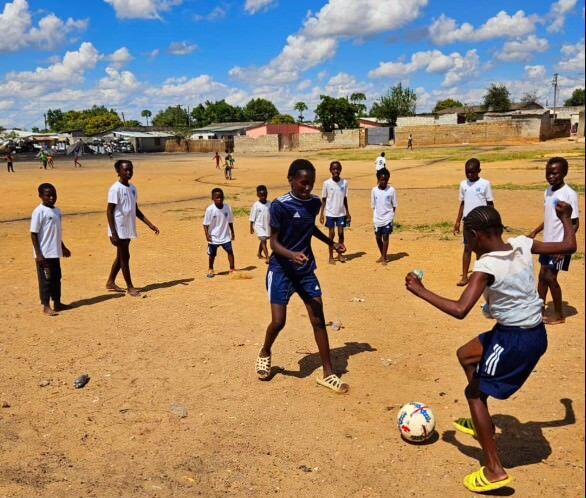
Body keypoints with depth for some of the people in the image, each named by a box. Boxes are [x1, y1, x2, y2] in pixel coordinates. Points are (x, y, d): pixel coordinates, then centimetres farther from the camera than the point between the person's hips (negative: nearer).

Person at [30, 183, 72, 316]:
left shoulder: (57, 211, 9)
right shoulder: (39, 212, -14)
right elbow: (33, 234, -15)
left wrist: (63, 247, 25)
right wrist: (38, 254, -19)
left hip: (55, 252, 8)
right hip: (44, 254, -8)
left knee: (57, 278, 15)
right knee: (46, 279, 0)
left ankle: (57, 303, 26)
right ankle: (46, 306, 8)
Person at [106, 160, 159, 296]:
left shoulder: (132, 188, 9)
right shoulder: (115, 189, -15)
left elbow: (136, 210, 16)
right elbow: (109, 211, -15)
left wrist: (150, 225, 11)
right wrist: (113, 233, -20)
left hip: (128, 229, 8)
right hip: (119, 230, -8)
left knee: (121, 256, 16)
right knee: (125, 257, 0)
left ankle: (111, 282, 29)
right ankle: (130, 287, 10)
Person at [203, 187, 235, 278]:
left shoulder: (227, 208, -6)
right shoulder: (210, 209, -14)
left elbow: (230, 221, 5)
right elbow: (206, 224, -10)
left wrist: (232, 232, 7)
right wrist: (207, 235, -18)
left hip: (225, 236, 2)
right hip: (214, 237, -2)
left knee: (230, 251, -6)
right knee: (212, 254, 11)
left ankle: (232, 269, 4)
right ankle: (210, 269, 32)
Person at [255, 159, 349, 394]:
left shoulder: (315, 203, 2)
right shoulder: (279, 206, -17)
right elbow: (273, 242, -16)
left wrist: (331, 243, 17)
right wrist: (291, 254, -34)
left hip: (306, 269, 5)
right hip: (281, 269, -5)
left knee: (318, 319, 2)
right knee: (278, 321, -7)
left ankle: (328, 374, 11)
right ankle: (265, 353, 27)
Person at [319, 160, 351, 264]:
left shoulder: (344, 182, -1)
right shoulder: (327, 183, -7)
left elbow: (345, 199, 7)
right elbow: (323, 199, -2)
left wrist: (347, 212, 7)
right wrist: (321, 214, -5)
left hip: (341, 213, 2)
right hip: (330, 213, -2)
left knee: (341, 233, 4)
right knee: (331, 234, 2)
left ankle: (340, 254, 20)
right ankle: (331, 256, 12)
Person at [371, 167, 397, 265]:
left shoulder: (391, 190, -7)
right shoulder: (374, 190, -2)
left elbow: (394, 205, -1)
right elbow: (373, 206, 4)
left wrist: (392, 217, -6)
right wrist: (375, 217, 1)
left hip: (388, 218, -3)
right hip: (377, 219, 3)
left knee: (385, 237, -5)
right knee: (378, 237, 10)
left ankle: (384, 257, 5)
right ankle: (383, 255, 28)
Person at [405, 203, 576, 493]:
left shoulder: (487, 266, -23)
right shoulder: (522, 245, -3)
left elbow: (459, 310, -33)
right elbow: (569, 246, 9)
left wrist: (420, 291, -23)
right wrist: (565, 217, 26)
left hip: (517, 340, -9)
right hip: (533, 331, 9)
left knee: (475, 392, 7)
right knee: (466, 355, 25)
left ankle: (495, 471, 11)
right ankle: (481, 425, 40)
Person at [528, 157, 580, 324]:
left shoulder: (569, 194, -17)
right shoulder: (548, 191, 7)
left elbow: (575, 223, -17)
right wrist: (535, 231, 14)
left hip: (560, 244, -8)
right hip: (547, 242, 8)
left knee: (550, 277, -4)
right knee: (542, 275, 13)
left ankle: (559, 314, 12)